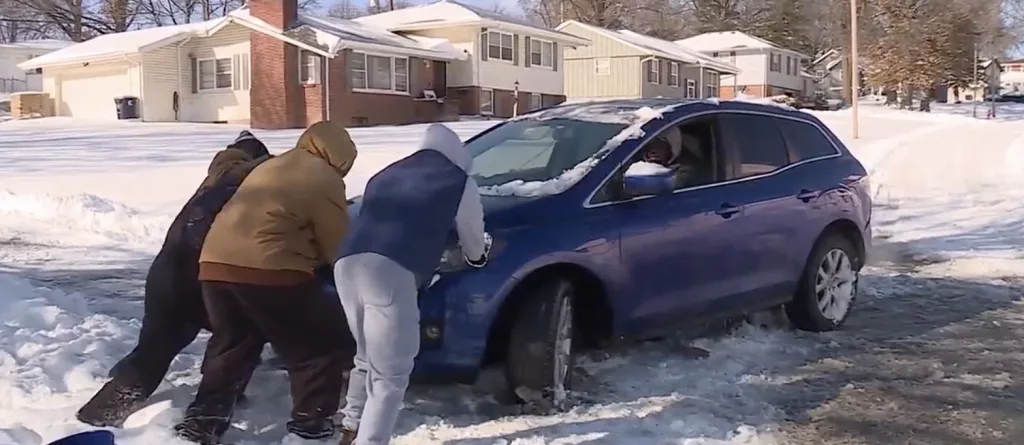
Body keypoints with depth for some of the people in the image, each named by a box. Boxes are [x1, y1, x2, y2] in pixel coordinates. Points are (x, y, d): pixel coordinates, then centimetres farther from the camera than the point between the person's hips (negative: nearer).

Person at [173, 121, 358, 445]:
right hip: (268, 269, -7)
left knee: (231, 345, 25)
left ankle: (203, 418, 23)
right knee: (320, 345, 9)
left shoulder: (271, 166, 27)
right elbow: (338, 245, 5)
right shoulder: (325, 178, 3)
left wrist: (311, 252, 33)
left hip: (216, 262, 8)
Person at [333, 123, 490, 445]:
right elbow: (472, 238, 27)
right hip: (391, 270, -7)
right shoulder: (459, 181, 17)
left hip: (348, 263, 7)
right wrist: (478, 255, 51)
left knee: (367, 359, 24)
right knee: (391, 372, 0)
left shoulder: (387, 174, 33)